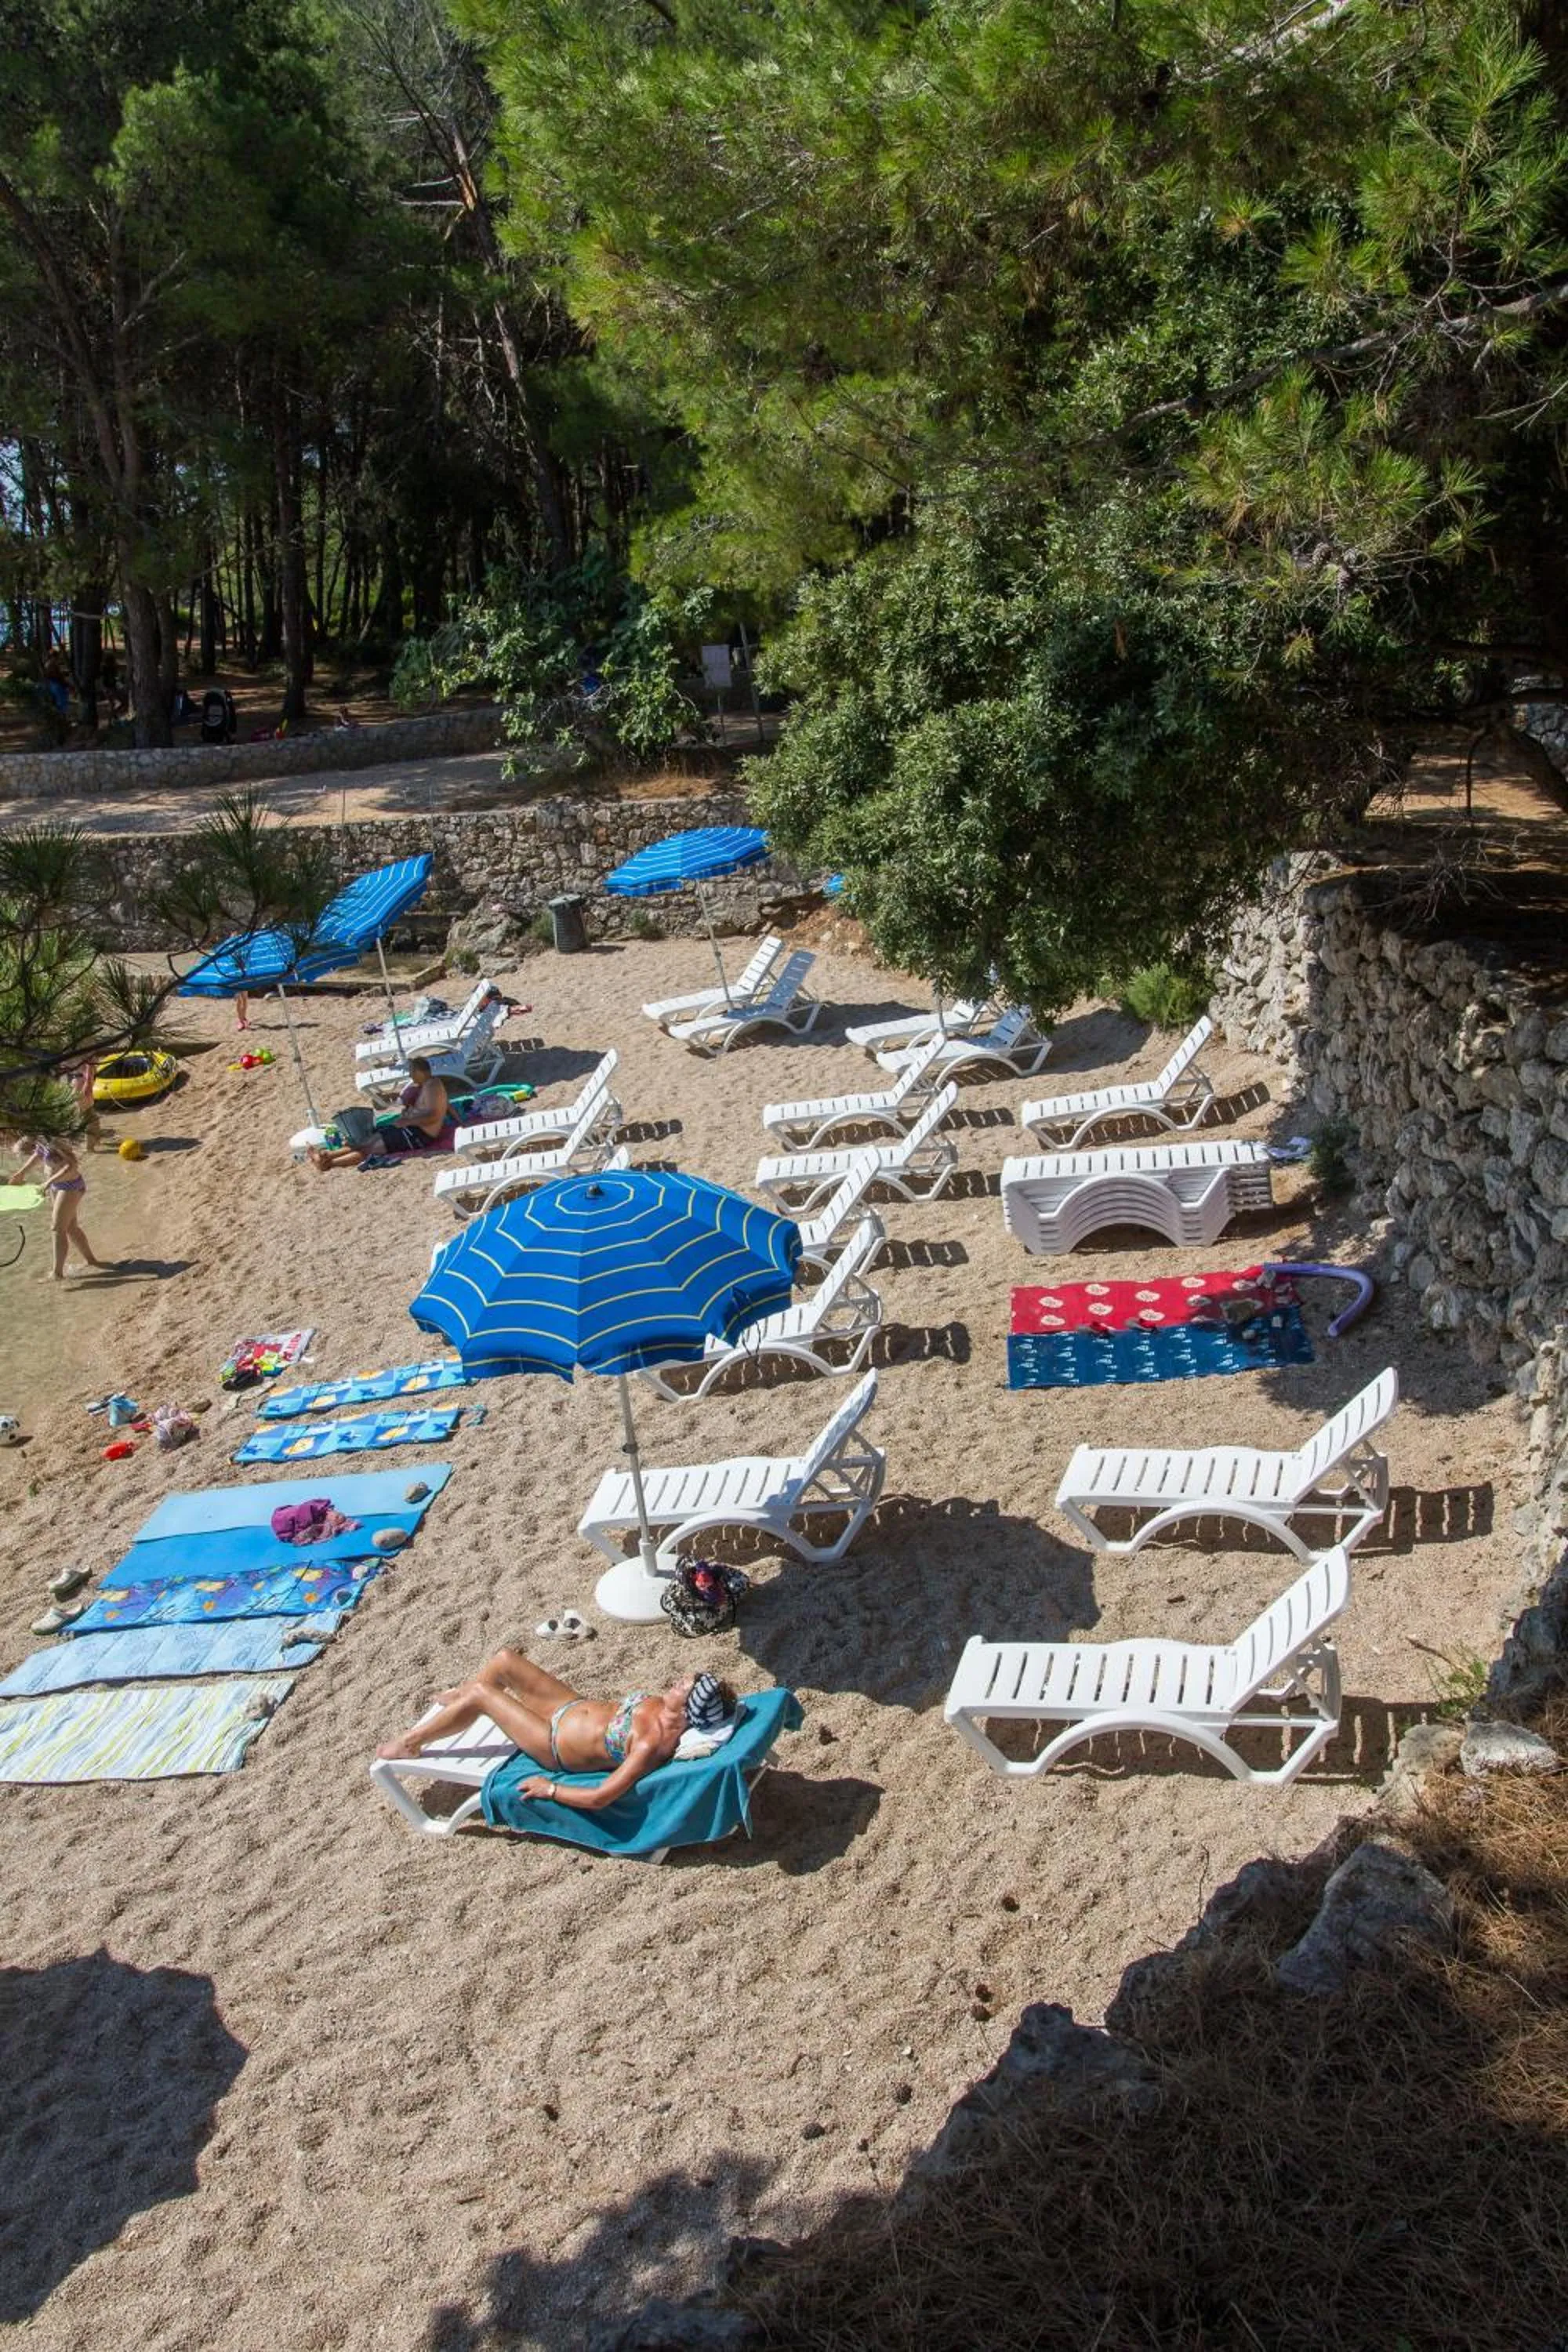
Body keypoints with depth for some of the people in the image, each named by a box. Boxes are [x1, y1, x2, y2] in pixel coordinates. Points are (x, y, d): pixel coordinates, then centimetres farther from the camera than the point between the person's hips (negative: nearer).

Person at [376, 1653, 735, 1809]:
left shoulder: (652, 1745, -37)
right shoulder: (668, 1706, -15)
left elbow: (599, 1799, -36)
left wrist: (549, 1789, -25)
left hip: (556, 1745, -7)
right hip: (576, 1707, 7)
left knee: (480, 1693, -6)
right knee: (504, 1660, 11)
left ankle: (410, 1743, 20)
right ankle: (460, 1697, 46)